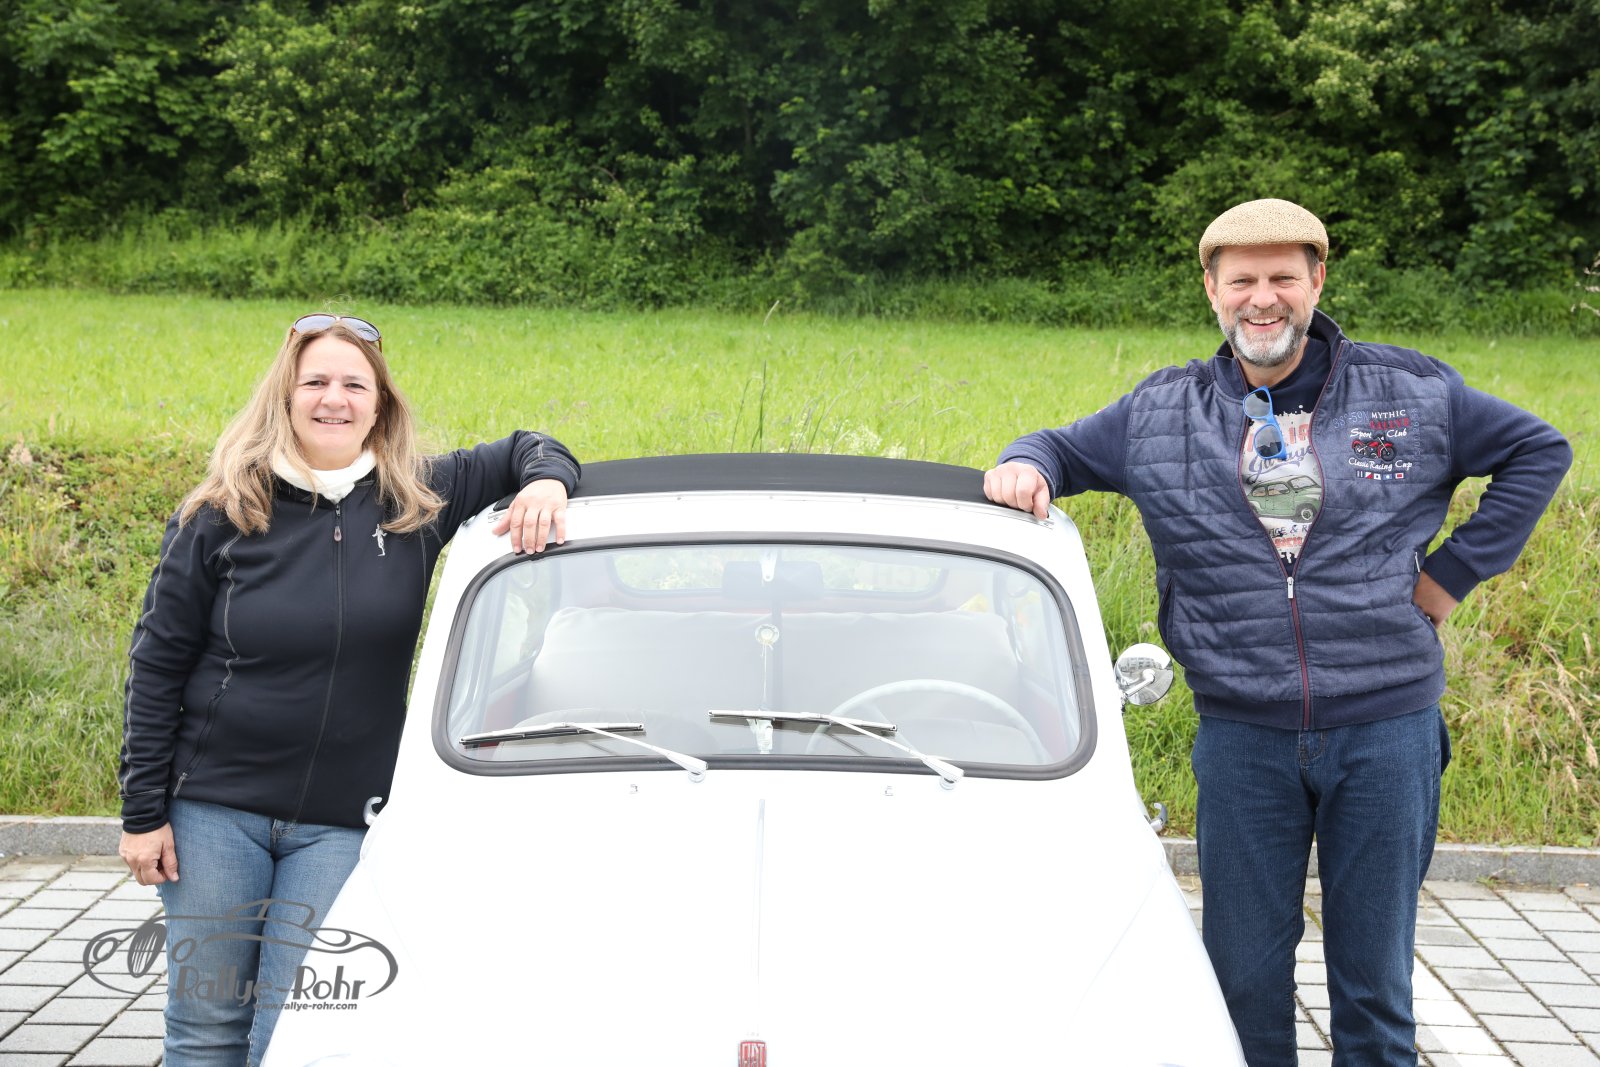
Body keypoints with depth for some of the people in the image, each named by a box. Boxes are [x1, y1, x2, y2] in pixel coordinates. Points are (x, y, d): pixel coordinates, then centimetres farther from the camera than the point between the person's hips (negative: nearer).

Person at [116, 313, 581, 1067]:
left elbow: (527, 451, 13)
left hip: (342, 824, 0)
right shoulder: (220, 516, -2)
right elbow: (156, 667, 1)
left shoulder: (417, 504, 1)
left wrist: (546, 482, -13)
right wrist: (143, 811, -2)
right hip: (216, 809, 0)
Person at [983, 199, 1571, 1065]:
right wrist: (1024, 466, -9)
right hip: (1242, 740, 1)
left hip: (1386, 731, 0)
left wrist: (1454, 572, 4)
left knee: (1373, 977, 10)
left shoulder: (1412, 391, 3)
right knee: (1243, 974, 7)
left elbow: (1538, 452, 12)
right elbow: (1063, 450, 16)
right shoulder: (1161, 411, 5)